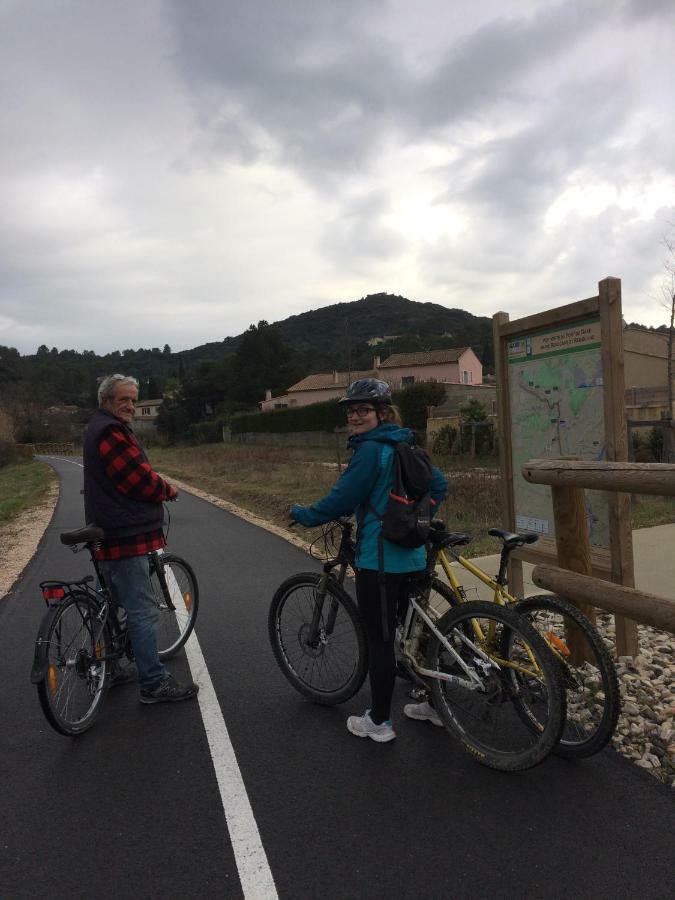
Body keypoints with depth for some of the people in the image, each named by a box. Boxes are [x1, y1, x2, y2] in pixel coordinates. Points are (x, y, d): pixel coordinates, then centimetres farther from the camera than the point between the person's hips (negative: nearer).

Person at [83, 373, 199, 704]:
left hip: (110, 534, 11)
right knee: (142, 611, -6)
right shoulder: (111, 432, -17)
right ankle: (154, 683, 1)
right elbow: (141, 480, -20)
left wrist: (158, 489, 7)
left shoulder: (100, 429, 18)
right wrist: (169, 490, -3)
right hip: (126, 538, -11)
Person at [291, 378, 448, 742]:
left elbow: (341, 499, -17)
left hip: (378, 559, -9)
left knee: (379, 640, 4)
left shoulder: (370, 450, -16)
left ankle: (378, 722, 17)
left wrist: (301, 514, -2)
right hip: (413, 557, 9)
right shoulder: (407, 446, 10)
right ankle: (435, 703, 33)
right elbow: (439, 484, 17)